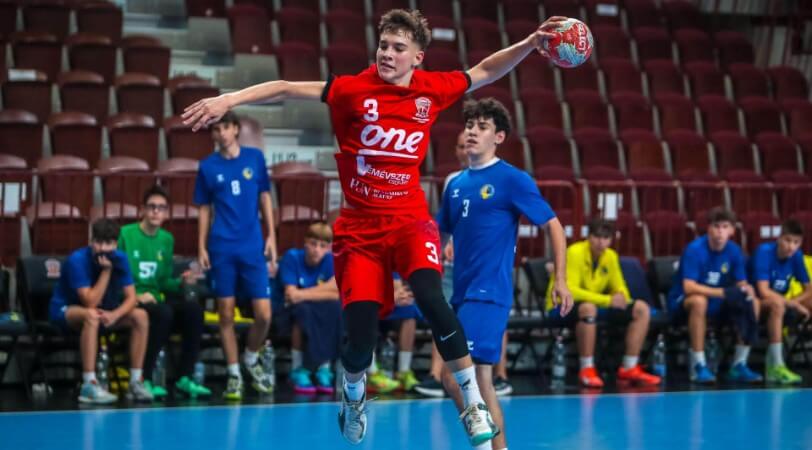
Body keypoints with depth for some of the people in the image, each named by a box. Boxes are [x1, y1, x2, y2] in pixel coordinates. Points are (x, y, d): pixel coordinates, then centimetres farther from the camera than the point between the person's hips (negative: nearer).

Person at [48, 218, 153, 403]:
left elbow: (131, 297, -11)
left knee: (141, 316, -13)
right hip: (64, 311, -6)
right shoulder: (77, 260, -27)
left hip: (102, 310, 6)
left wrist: (115, 315, -30)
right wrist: (106, 270, -33)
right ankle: (89, 386, -40)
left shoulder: (120, 258, -11)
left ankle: (136, 382, -11)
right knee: (92, 315, -39)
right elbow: (91, 303, -31)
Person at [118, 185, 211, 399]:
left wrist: (180, 281, -2)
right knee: (164, 313, -35)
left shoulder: (167, 239, 13)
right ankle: (144, 379, -26)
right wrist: (136, 295, -20)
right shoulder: (126, 234, -5)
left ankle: (185, 378, -17)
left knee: (193, 309, -21)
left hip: (156, 300, 6)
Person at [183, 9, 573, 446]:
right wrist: (229, 99, -20)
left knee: (429, 296, -28)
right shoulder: (354, 90, -8)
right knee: (361, 339, -6)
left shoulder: (431, 89, 0)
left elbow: (484, 72, 16)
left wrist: (532, 42, 6)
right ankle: (353, 392, 32)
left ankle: (474, 405, -18)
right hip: (359, 225, -1)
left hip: (409, 218, 1)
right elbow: (286, 90, -10)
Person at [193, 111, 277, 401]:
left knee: (264, 314, -4)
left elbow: (265, 198, 10)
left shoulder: (255, 158, 5)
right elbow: (204, 210, 8)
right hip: (221, 249, 0)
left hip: (253, 247, 0)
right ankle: (234, 374, 14)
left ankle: (251, 359, 23)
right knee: (226, 313, 1)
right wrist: (201, 247, 2)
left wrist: (271, 236, 4)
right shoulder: (208, 166, 4)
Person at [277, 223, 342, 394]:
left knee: (336, 308, -28)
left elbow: (335, 294, -19)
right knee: (303, 309, -36)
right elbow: (291, 294, -22)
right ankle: (297, 369, -24)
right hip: (289, 314, -3)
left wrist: (302, 294, -24)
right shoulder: (292, 257, -13)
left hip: (321, 315, 3)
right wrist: (320, 292, -22)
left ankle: (324, 368, -18)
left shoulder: (330, 260, -5)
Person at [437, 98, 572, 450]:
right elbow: (439, 234, 21)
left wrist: (560, 279, -11)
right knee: (479, 379, 8)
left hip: (489, 293, -7)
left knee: (454, 375, -16)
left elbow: (553, 226, -4)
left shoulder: (512, 179, -5)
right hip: (461, 293, 7)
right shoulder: (456, 184, 13)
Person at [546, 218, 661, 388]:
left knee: (642, 309, -4)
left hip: (598, 305, 7)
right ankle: (587, 370, -31)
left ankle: (629, 368, -5)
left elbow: (620, 288, 12)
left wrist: (621, 296, -15)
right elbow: (570, 291, -28)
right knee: (588, 307, -42)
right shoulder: (575, 253, -19)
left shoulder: (611, 256, 2)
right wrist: (607, 300, -33)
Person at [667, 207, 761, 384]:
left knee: (753, 302, -13)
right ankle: (698, 366, -32)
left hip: (715, 304, 6)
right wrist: (723, 293, -38)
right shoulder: (694, 249, -22)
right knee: (699, 300, -39)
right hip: (682, 303, -6)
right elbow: (689, 287, -30)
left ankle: (739, 365, -7)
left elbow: (742, 283, 0)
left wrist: (746, 290, -25)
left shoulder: (734, 251, -4)